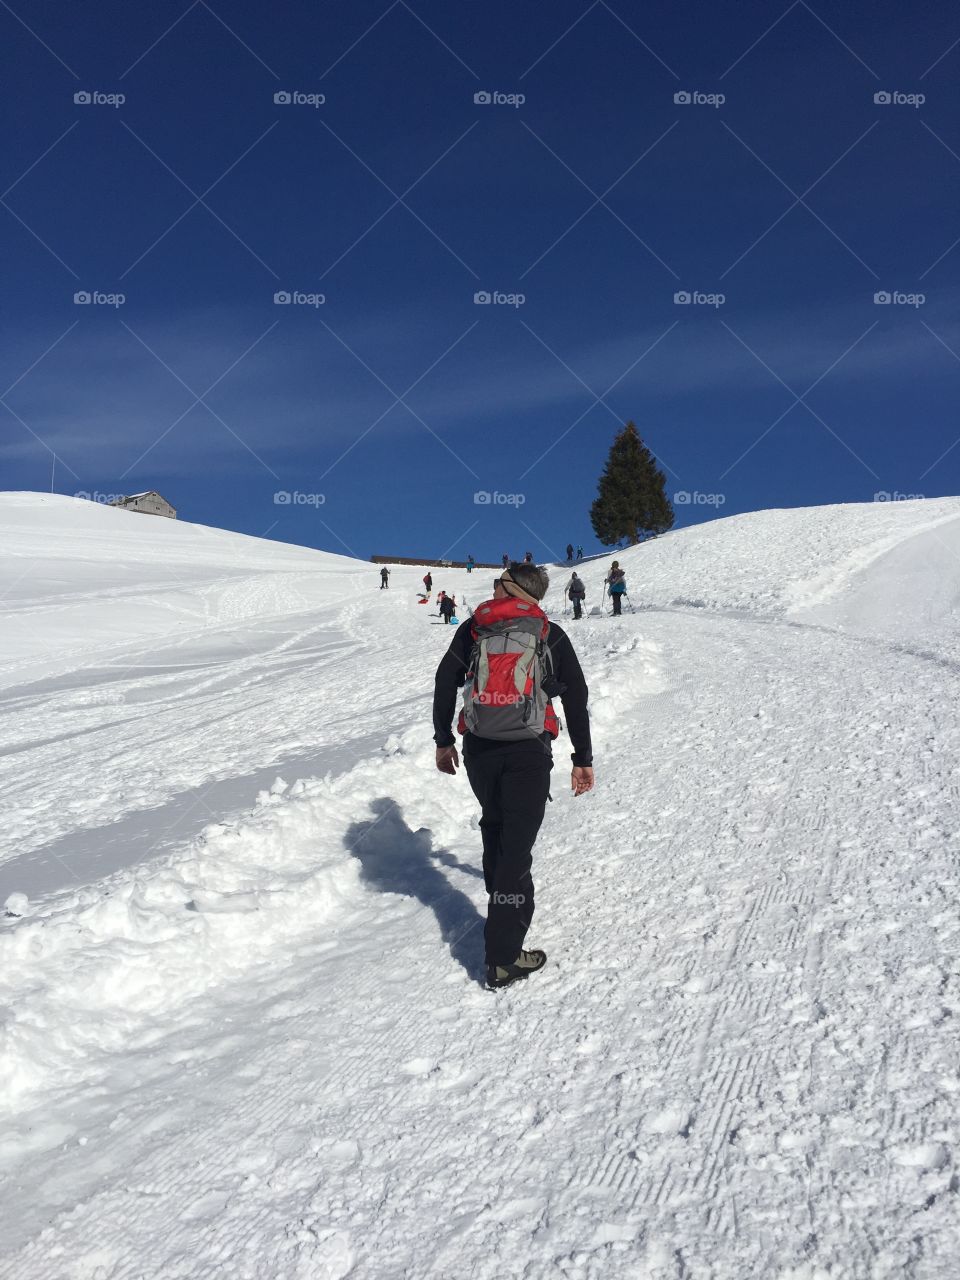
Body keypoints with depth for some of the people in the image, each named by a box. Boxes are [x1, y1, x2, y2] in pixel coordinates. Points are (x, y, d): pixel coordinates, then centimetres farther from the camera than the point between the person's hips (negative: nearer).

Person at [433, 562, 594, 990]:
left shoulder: (474, 628, 7)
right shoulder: (550, 635, 6)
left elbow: (445, 682, 6)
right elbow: (576, 698, 4)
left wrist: (443, 739, 16)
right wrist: (583, 758, 9)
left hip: (478, 749, 2)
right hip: (528, 752, -2)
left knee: (494, 826, 26)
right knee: (517, 846, -3)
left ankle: (501, 897, 43)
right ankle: (503, 957, -5)